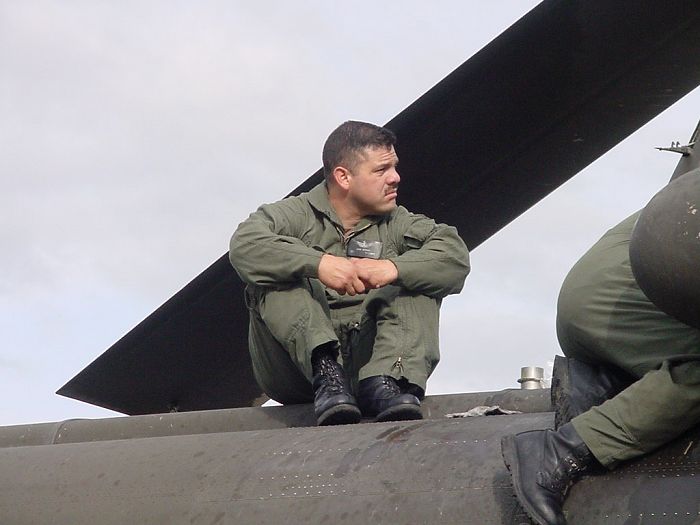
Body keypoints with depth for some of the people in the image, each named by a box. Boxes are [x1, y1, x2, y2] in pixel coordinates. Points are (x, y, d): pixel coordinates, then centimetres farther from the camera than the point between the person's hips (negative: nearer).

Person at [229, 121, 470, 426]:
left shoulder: (397, 224, 16)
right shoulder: (295, 214, 6)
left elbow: (455, 257, -3)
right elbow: (244, 245, -16)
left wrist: (393, 268, -22)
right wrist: (319, 263, -30)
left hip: (366, 360, 2)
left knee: (417, 276, -11)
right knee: (272, 279, -20)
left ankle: (384, 382, -32)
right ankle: (325, 373, -38)